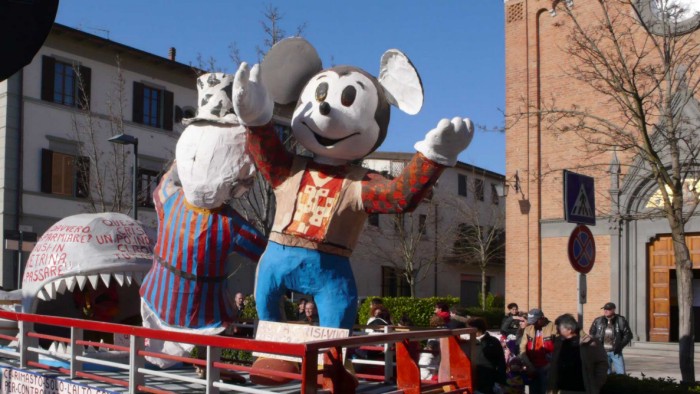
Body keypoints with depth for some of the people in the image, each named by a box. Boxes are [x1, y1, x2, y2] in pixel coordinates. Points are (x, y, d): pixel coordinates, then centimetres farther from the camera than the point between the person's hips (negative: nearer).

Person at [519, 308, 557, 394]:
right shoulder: (528, 329, 6)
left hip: (547, 368, -4)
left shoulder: (552, 327, -8)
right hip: (532, 368, 4)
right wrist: (529, 365, -6)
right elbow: (522, 348, 3)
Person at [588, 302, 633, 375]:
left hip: (615, 352, -2)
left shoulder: (621, 320, -3)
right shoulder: (598, 321, 3)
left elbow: (628, 335, 1)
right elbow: (591, 334, 13)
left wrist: (620, 345, -11)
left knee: (621, 373, -4)